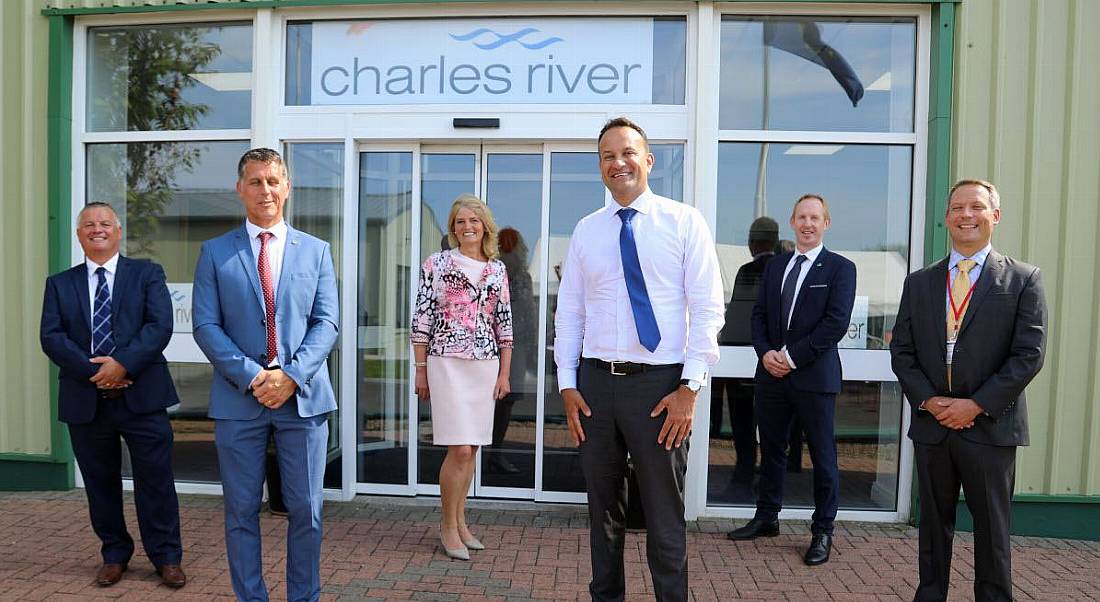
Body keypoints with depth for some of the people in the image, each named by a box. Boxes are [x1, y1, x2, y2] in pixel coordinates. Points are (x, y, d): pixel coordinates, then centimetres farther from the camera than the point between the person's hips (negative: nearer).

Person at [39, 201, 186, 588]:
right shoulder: (60, 284, 12)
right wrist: (93, 371, -14)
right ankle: (114, 554, 28)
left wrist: (123, 363, -18)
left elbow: (160, 325, -7)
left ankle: (166, 557, 13)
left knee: (155, 479, 1)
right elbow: (51, 337, 0)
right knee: (100, 482, 12)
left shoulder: (147, 274, 5)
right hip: (85, 400, 3)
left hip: (141, 395, -2)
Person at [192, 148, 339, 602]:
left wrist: (291, 374, -13)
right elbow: (205, 325, -1)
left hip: (303, 396, 0)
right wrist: (251, 375, -13)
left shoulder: (316, 251, 9)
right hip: (239, 398, 0)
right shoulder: (215, 252, 7)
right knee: (242, 512, 8)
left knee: (306, 511, 6)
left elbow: (326, 322, 2)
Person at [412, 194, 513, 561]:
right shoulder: (437, 263, 0)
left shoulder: (498, 270, 10)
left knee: (471, 447, 9)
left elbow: (504, 324, 11)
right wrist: (421, 370, -3)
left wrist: (504, 373, 7)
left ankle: (459, 522, 23)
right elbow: (422, 319, -1)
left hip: (486, 365, 4)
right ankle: (448, 526, 10)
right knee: (459, 449, -7)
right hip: (447, 362, -4)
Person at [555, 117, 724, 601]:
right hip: (596, 382, 3)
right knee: (603, 509, 16)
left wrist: (690, 387, -12)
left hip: (660, 382, -3)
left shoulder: (684, 222, -1)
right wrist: (568, 385, 2)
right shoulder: (586, 231, 8)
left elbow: (707, 310, -5)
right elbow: (569, 312, 8)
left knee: (665, 515, 8)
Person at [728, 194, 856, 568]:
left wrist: (792, 356, -15)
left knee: (822, 455, 5)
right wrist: (766, 352, -7)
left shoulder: (840, 268, -3)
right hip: (772, 373, 5)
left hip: (815, 376, -5)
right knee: (771, 449, 14)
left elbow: (837, 322, -12)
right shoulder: (775, 266, 13)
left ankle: (823, 531, 18)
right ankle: (766, 518, 29)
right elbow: (759, 315, 10)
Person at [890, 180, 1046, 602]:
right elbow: (902, 350, 5)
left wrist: (976, 405, -13)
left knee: (992, 527, 9)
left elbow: (1029, 354, -8)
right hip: (931, 424, 3)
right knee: (934, 522, 14)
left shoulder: (1023, 280, -1)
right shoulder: (919, 282, 8)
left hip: (990, 425, -3)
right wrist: (928, 400, -8)